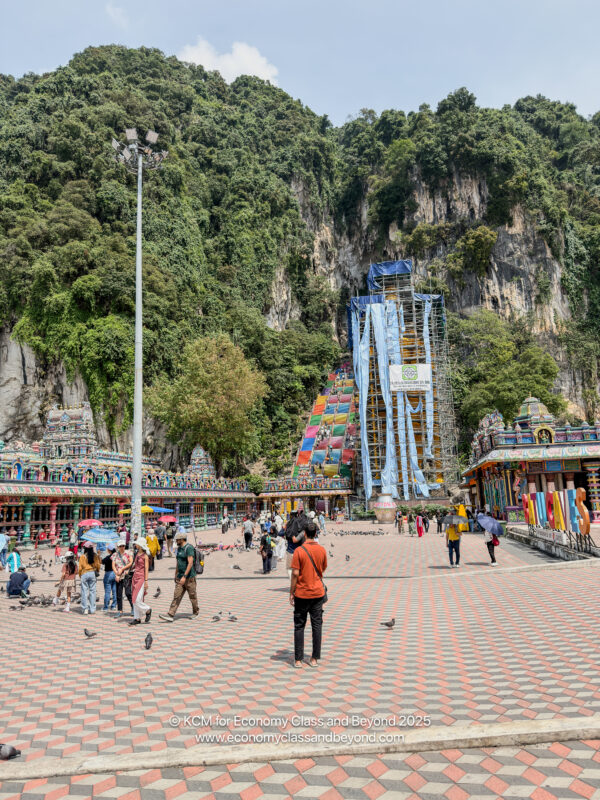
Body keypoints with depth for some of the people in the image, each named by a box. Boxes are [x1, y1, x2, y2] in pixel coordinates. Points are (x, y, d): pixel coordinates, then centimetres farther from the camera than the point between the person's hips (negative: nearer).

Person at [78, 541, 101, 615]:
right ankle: (92, 609, 8)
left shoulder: (82, 556, -6)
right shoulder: (95, 556, 2)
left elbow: (80, 567, -4)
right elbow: (98, 565, 7)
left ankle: (85, 609, 2)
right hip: (93, 573, 3)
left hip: (84, 574, -3)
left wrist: (80, 576, 7)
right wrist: (97, 573, 21)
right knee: (92, 591, 7)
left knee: (84, 591, 3)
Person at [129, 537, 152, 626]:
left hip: (141, 578, -8)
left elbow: (146, 569, -11)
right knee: (134, 599, 7)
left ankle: (147, 610, 12)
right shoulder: (137, 554, 12)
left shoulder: (145, 556, -9)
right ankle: (137, 618, 13)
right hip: (135, 577, 8)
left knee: (137, 599, -12)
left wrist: (146, 581, -14)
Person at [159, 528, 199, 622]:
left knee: (192, 596, 7)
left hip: (189, 577, -7)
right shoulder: (179, 548, 12)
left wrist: (184, 576, -27)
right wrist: (176, 575, 24)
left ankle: (196, 612, 25)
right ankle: (170, 615, -4)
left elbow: (190, 563, -23)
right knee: (176, 596, 0)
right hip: (180, 578, 7)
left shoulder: (189, 548, -16)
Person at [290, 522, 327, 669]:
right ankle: (315, 658, 13)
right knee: (317, 625, 9)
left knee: (299, 626, 7)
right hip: (318, 592, 3)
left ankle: (298, 659, 10)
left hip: (302, 593, -2)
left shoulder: (299, 550, -13)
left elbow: (295, 573, -13)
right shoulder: (322, 549, -2)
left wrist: (291, 593, -5)